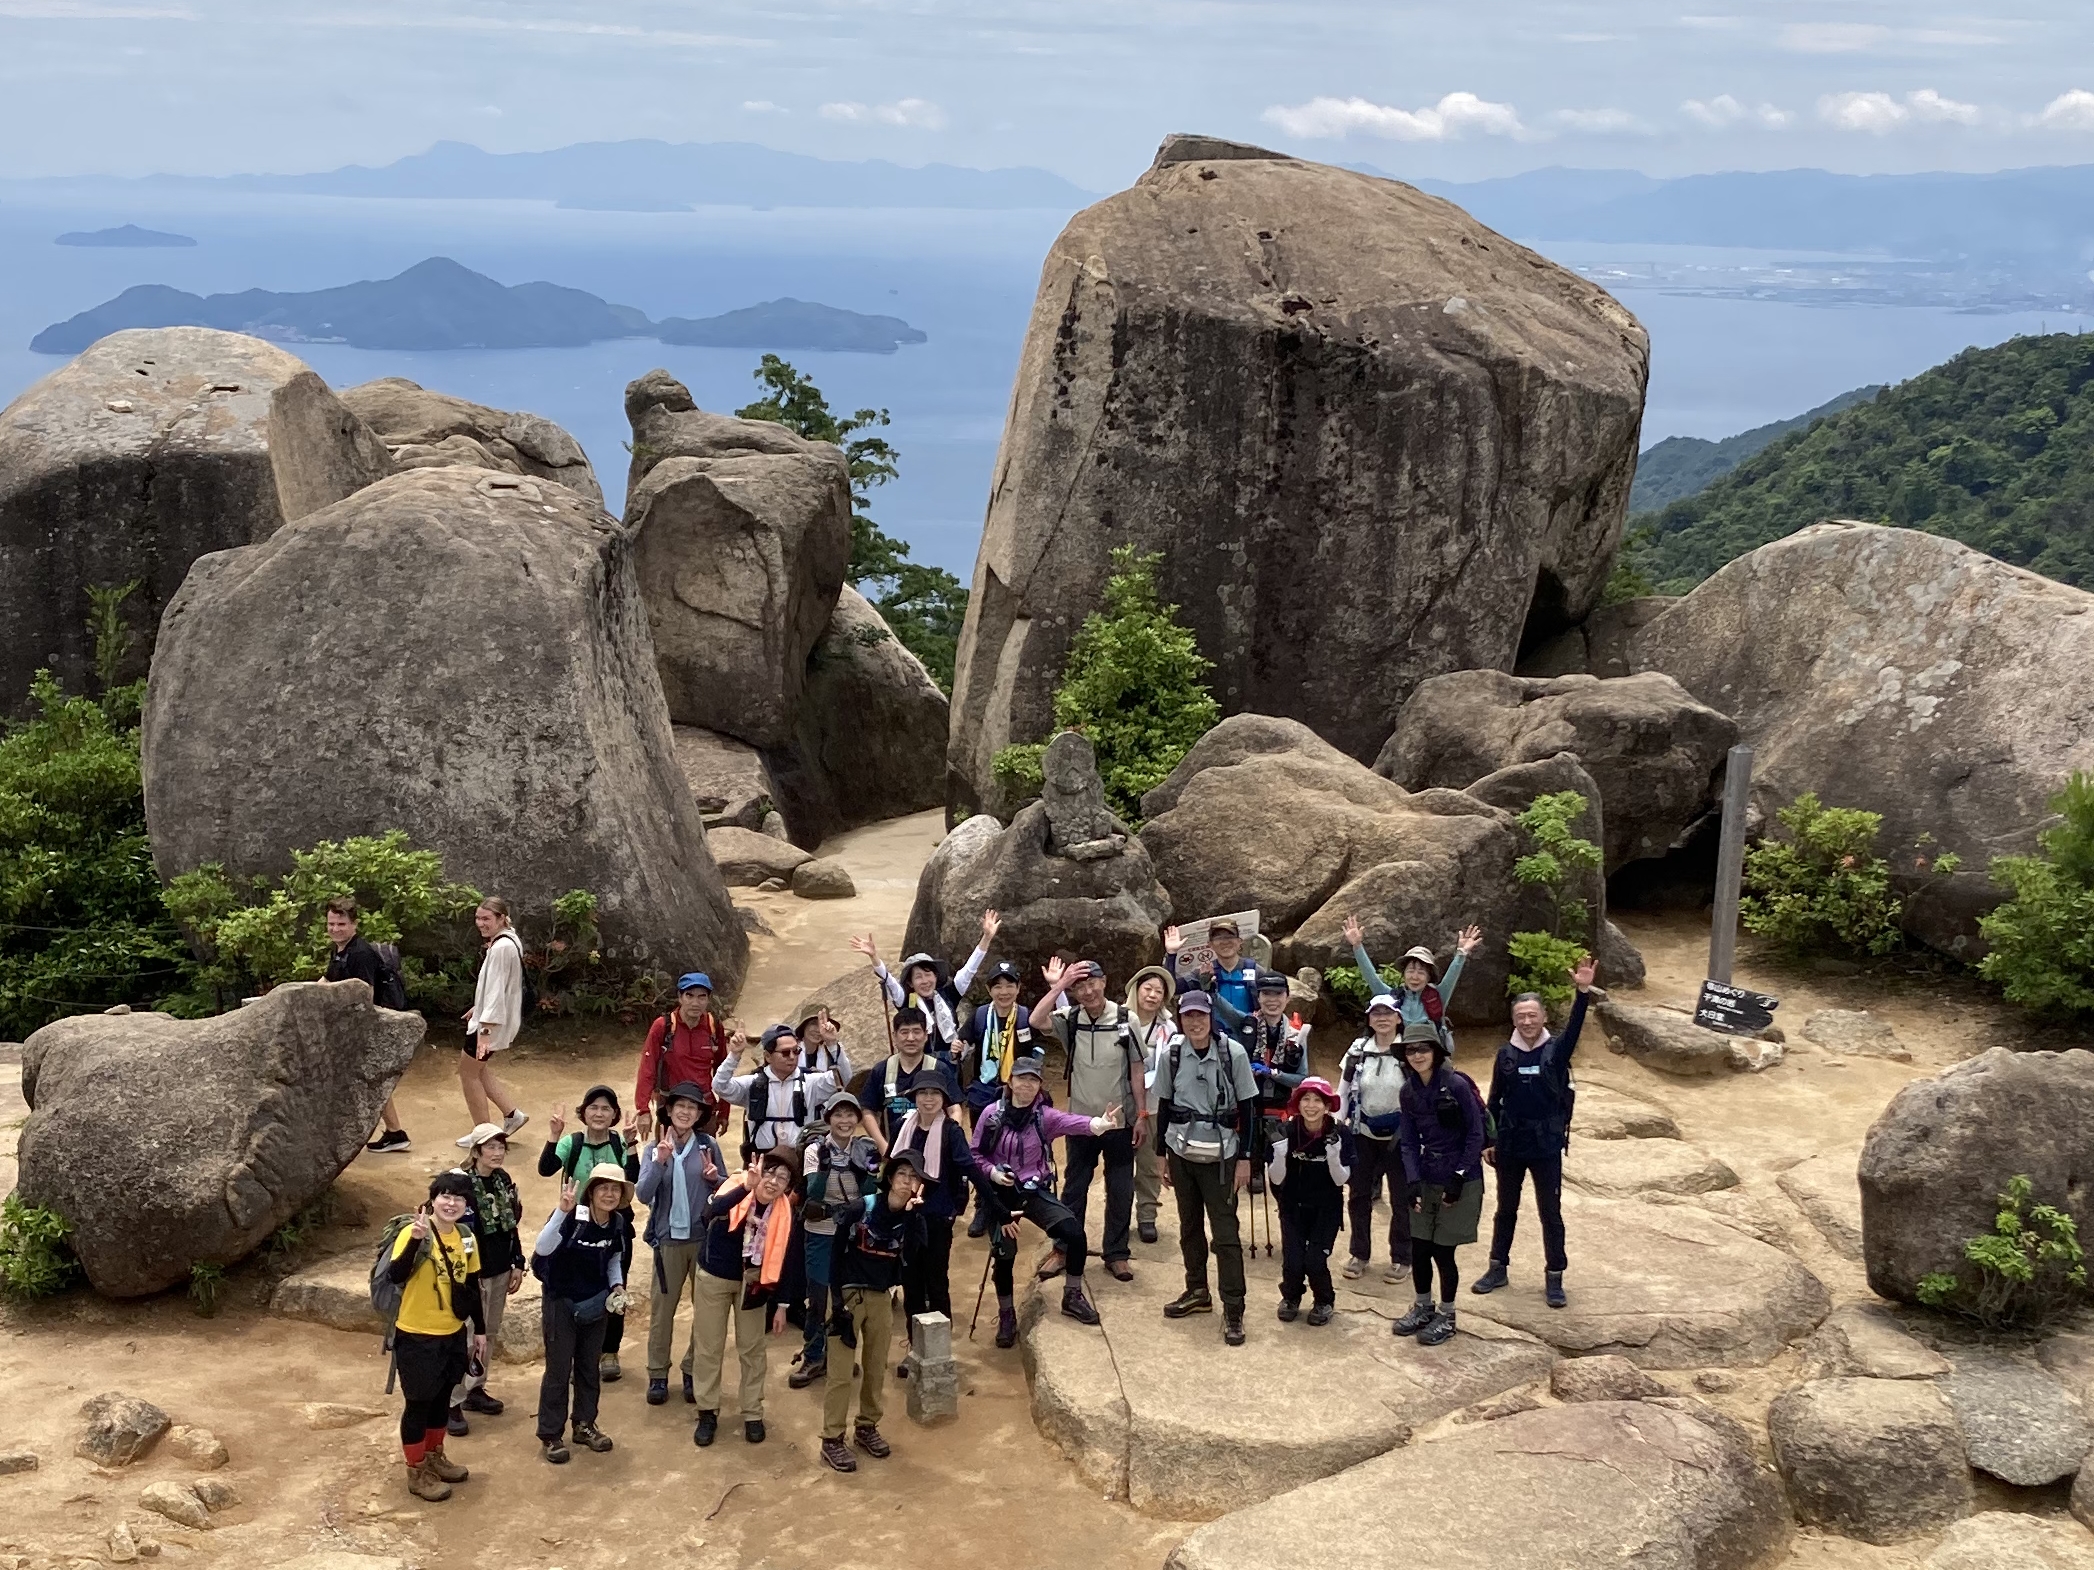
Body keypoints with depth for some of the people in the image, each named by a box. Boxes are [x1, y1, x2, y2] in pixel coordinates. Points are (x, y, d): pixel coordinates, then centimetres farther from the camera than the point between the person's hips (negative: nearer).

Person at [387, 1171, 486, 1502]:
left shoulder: (466, 1238, 1)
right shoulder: (413, 1233, -19)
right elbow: (396, 1275, -35)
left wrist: (480, 1330, 15)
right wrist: (417, 1239, -48)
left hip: (453, 1335, 6)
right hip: (417, 1337, -6)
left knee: (442, 1398, 20)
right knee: (418, 1403, 5)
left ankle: (435, 1456, 39)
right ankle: (416, 1473, 19)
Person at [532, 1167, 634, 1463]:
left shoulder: (619, 1224, -7)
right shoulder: (573, 1218, -25)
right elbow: (542, 1248, -41)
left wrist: (617, 1286, -6)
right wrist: (562, 1211, -52)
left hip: (596, 1303, 5)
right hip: (561, 1303, -5)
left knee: (590, 1367, 17)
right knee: (559, 1370, 2)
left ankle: (584, 1425, 33)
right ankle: (550, 1435, 15)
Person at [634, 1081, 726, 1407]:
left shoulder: (709, 1146, -2)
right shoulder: (656, 1149, -3)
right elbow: (643, 1194, -13)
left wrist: (714, 1178, -14)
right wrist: (660, 1161, -25)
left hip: (705, 1238, 1)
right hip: (669, 1238, 0)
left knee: (705, 1308, 7)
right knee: (662, 1308, 5)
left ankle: (693, 1372, 20)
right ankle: (657, 1375, 16)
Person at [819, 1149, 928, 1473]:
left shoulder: (913, 1218, -2)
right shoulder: (861, 1209, -14)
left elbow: (910, 1257, -18)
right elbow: (835, 1251, -9)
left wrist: (912, 1214, -25)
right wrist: (836, 1297, -12)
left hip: (882, 1296, 5)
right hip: (849, 1292, -5)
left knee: (877, 1367, 14)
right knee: (842, 1371, -5)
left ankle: (866, 1428, 29)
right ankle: (831, 1439, 1)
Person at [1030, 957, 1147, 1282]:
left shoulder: (1125, 1020, -9)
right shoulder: (1070, 1020, -5)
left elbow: (1136, 1071, -3)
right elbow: (1036, 1021, -25)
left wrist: (1142, 1115, -4)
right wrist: (1058, 984, -24)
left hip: (1119, 1121, -1)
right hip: (1081, 1120, 1)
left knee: (1120, 1190, 8)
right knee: (1074, 1186, 12)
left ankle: (1116, 1253, 21)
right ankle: (1063, 1249, 23)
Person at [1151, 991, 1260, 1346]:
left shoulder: (1233, 1053, -11)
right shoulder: (1171, 1055, -4)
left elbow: (1248, 1108, -5)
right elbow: (1164, 1105, 7)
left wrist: (1245, 1158, -6)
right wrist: (1162, 1154, 8)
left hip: (1220, 1155, -3)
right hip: (1181, 1152, 3)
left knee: (1225, 1231, -4)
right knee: (1190, 1225, 14)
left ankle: (1233, 1309, 0)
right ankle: (1197, 1292, 30)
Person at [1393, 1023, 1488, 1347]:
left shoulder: (1457, 1085, -16)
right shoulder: (1409, 1091, 1)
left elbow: (1475, 1136, -11)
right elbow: (1409, 1141, 4)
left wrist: (1458, 1179, -13)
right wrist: (1412, 1182, -7)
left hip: (1460, 1182, -5)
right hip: (1426, 1181, 5)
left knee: (1443, 1250, 0)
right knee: (1419, 1248, 7)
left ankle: (1446, 1317, 19)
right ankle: (1423, 1308, 29)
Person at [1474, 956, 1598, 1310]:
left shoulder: (1556, 1050, -6)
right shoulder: (1506, 1054, -1)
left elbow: (1574, 1028, -26)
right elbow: (1494, 1101, 4)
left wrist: (1583, 992, -42)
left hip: (1547, 1147, -2)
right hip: (1509, 1145, 2)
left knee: (1550, 1213, 5)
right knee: (1506, 1210, 15)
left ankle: (1554, 1278, 15)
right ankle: (1498, 1268, 27)